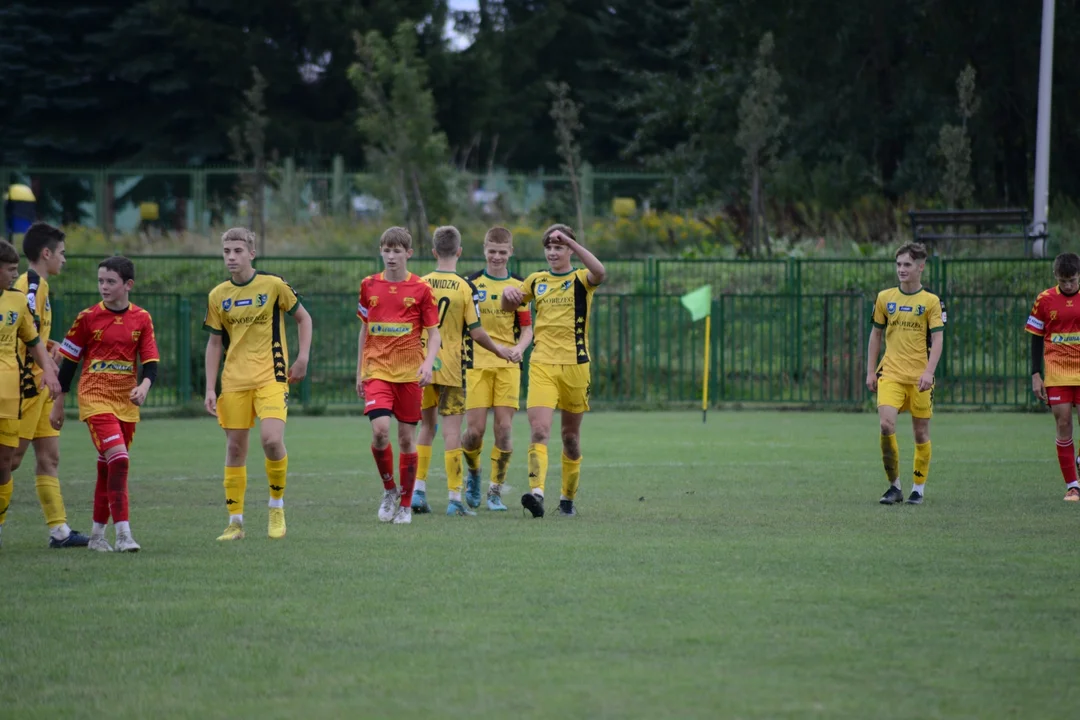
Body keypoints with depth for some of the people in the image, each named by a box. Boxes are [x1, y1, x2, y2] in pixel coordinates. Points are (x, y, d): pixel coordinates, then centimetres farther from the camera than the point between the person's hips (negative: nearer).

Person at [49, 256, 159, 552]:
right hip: (95, 398, -4)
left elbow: (150, 361, 3)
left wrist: (144, 386, -19)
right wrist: (58, 404, 4)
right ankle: (123, 533, -19)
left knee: (108, 467, 10)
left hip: (126, 402, 4)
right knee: (118, 459, -19)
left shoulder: (142, 319, 3)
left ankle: (97, 535, 20)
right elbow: (68, 361, 3)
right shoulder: (88, 318, -4)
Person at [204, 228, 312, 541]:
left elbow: (303, 318, 7)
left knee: (272, 439, -20)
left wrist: (303, 358, -3)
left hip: (271, 377, -3)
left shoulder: (273, 285, -5)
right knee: (235, 447, 3)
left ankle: (277, 506, 3)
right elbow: (214, 343, 11)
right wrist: (210, 389, 5)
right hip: (234, 381, 3)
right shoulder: (218, 296, 4)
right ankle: (235, 521, 12)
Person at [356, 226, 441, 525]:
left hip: (409, 371, -1)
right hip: (377, 369, 1)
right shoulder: (369, 285, 7)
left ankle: (405, 504, 14)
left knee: (407, 437, 2)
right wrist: (359, 371, 13)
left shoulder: (420, 289, 0)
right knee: (380, 429, -18)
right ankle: (389, 490, 5)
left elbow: (434, 333, 1)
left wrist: (428, 363, -16)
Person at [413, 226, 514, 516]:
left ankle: (418, 490, 10)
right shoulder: (466, 288, -9)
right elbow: (476, 331, -9)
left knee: (427, 426, 16)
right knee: (452, 430, 0)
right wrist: (497, 350, 8)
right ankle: (455, 498, -2)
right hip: (452, 367, -3)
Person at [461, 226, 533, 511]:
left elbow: (527, 328, 7)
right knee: (475, 430, -7)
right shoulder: (471, 283, 5)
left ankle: (496, 490, 5)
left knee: (504, 430, -6)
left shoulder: (519, 286, 8)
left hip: (508, 365, 1)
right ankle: (473, 472, 24)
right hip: (477, 364, -1)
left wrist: (520, 347, -13)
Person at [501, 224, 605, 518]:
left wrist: (570, 241, -28)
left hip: (575, 364, -2)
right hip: (542, 364, 2)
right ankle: (536, 492, -30)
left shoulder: (581, 279, 1)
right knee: (539, 431, -17)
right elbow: (508, 307, 25)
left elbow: (599, 273, -24)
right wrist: (508, 292, 1)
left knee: (571, 436, 9)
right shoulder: (537, 280, 12)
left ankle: (568, 498, 23)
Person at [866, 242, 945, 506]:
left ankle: (918, 488, 18)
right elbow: (876, 335, 14)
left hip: (919, 376, -1)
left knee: (921, 433, 3)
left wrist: (928, 372, -19)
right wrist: (870, 372, 9)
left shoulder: (931, 301, -1)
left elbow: (937, 340, -6)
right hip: (890, 374, 1)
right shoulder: (885, 298, 7)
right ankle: (894, 486, -3)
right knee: (886, 425, -16)